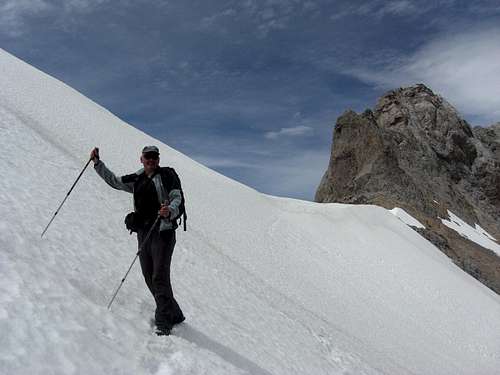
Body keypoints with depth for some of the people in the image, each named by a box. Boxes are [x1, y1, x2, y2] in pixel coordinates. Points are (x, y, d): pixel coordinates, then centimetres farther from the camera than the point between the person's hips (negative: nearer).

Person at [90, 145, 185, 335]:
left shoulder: (166, 175, 0)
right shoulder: (136, 180, 17)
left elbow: (177, 198, -10)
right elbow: (113, 181, 25)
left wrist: (170, 211, -31)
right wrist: (97, 162, 19)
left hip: (163, 231, -6)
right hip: (143, 233, 7)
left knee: (160, 278, -12)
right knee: (150, 279, 7)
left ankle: (163, 322, -5)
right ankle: (174, 315, 20)